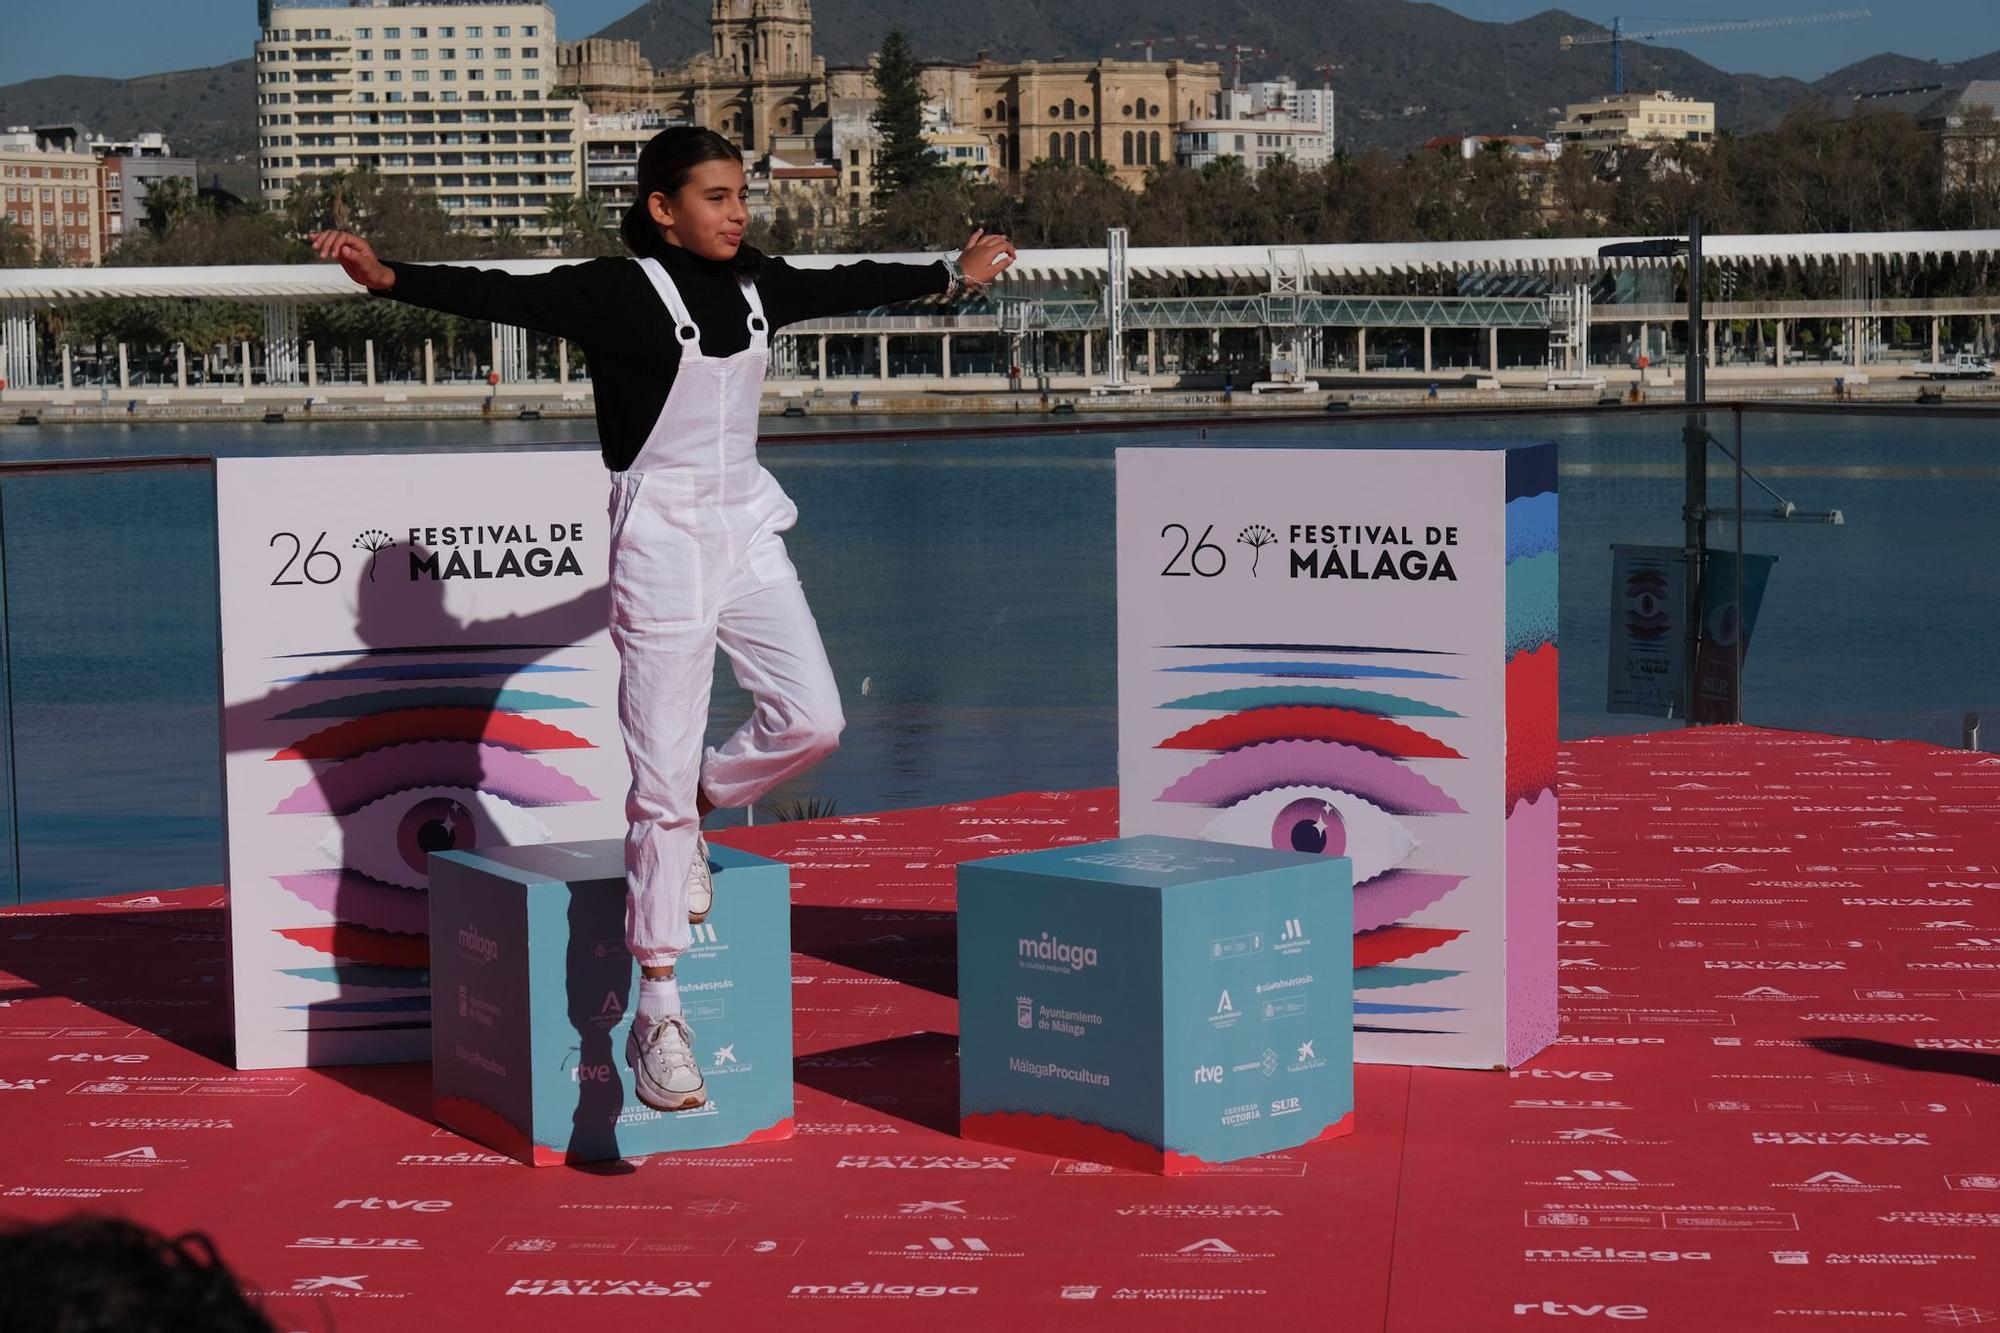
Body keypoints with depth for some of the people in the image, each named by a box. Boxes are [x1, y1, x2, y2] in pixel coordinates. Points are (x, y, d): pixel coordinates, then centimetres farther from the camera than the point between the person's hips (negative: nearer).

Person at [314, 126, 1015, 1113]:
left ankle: (694, 812, 27)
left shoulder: (758, 285, 8)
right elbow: (502, 295, -23)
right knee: (661, 777, -5)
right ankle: (657, 1014, 1)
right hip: (659, 541, -6)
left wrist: (953, 273, 39)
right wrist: (387, 278, -39)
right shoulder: (616, 292, -12)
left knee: (812, 720, -5)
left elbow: (848, 285, 25)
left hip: (747, 531, 7)